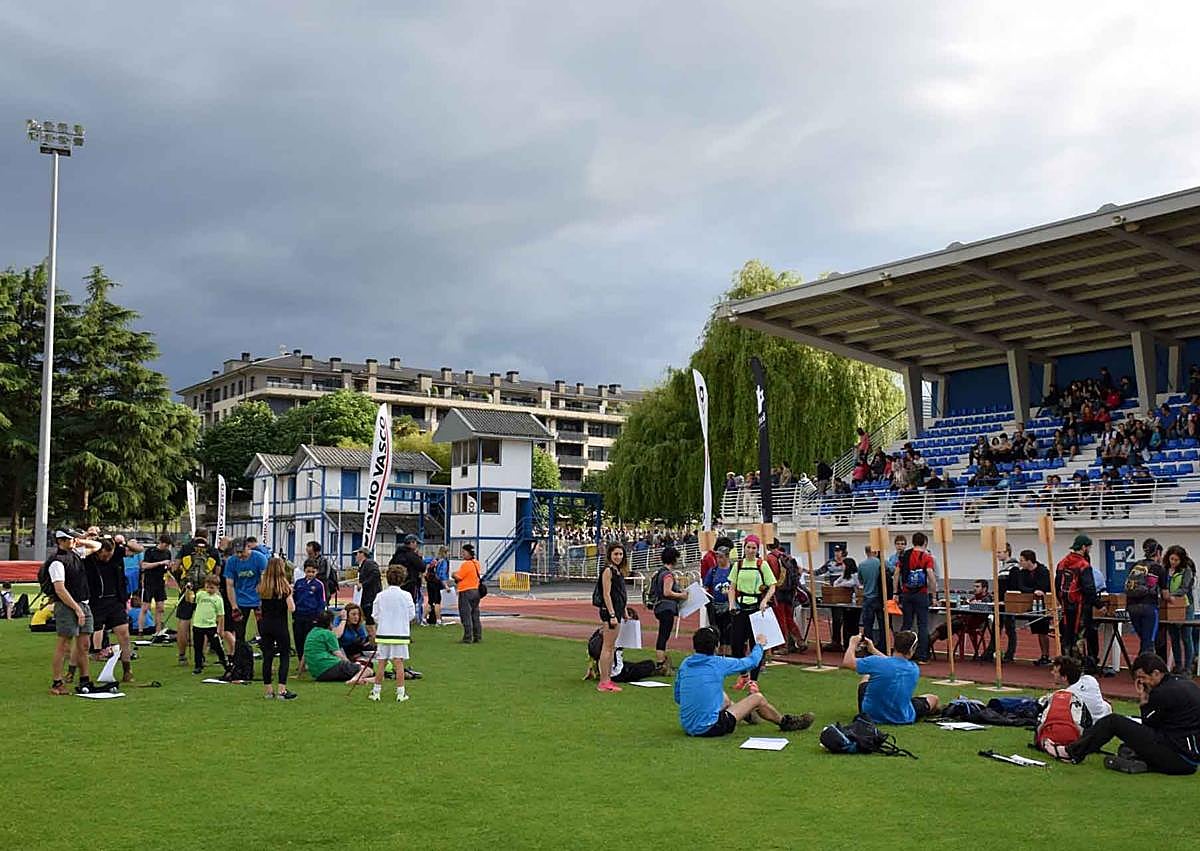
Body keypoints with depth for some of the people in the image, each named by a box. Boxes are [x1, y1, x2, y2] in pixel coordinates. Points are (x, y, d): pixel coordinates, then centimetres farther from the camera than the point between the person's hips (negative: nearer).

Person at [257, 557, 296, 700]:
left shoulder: (262, 586, 2)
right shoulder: (284, 586, -10)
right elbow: (291, 608, -13)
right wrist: (290, 593, 0)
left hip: (265, 625, 4)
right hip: (280, 625, -4)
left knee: (267, 657, 8)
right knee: (284, 657, 4)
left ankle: (268, 691, 12)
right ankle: (281, 690, -2)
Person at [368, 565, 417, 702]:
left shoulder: (380, 596, -1)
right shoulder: (406, 595, -5)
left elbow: (375, 617, 3)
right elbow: (412, 616, 0)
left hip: (383, 634, 1)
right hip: (401, 633, -1)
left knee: (381, 663, 9)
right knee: (399, 663, 2)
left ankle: (376, 691, 15)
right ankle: (400, 693, 4)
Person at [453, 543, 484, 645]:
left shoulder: (466, 564, -16)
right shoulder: (476, 564, 10)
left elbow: (458, 577, -15)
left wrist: (454, 574, 7)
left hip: (466, 592, -8)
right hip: (476, 591, 8)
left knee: (466, 616, -3)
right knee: (475, 615, 13)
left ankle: (468, 638, -3)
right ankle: (478, 637, 16)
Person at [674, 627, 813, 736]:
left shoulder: (685, 664, 1)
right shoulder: (718, 664, -13)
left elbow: (678, 698, 10)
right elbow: (751, 662, 2)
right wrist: (759, 645, 23)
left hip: (687, 727, 6)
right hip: (709, 728, -6)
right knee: (758, 698, 9)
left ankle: (747, 714, 57)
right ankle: (785, 723, 32)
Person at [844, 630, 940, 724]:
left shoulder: (877, 662, -27)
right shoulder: (914, 670, -14)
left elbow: (846, 662, -18)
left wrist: (853, 644, -2)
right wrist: (874, 650, 12)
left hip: (872, 716, -1)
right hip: (903, 719, 1)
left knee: (866, 678, 29)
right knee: (933, 699, 24)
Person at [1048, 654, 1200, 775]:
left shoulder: (1164, 692, -15)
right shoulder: (1185, 683, 14)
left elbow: (1148, 723, -2)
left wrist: (1143, 700, 6)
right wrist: (1147, 699, 9)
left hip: (1178, 758, -10)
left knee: (1112, 721, -4)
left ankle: (1072, 752, 2)